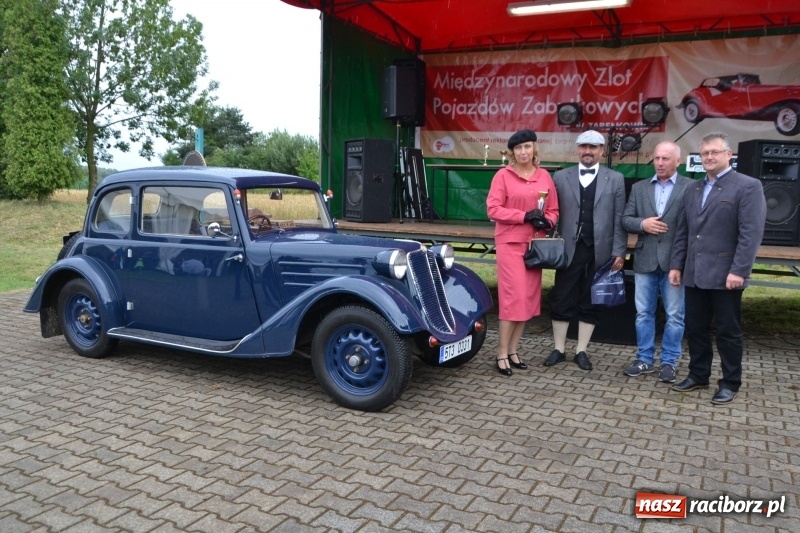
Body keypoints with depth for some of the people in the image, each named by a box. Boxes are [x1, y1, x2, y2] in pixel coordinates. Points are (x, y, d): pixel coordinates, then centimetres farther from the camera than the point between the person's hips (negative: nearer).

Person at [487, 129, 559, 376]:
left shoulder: (544, 176, 9)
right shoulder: (503, 175, -4)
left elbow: (553, 209, 13)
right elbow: (493, 209, -10)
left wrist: (547, 221, -10)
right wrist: (524, 216, -18)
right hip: (510, 243, -5)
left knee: (528, 297, 8)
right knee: (513, 297, -7)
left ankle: (513, 351, 19)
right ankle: (502, 354, 3)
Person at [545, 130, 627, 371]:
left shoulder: (615, 179, 6)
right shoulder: (561, 177, 7)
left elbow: (619, 219, 2)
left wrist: (619, 251, -4)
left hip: (599, 252, 0)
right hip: (569, 250, 0)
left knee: (591, 303, 8)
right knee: (561, 301, 5)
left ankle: (581, 351, 19)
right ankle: (559, 349, 18)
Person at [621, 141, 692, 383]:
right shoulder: (639, 188, 10)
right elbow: (625, 220, 8)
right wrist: (642, 224, -12)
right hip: (645, 260, 3)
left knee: (675, 316, 5)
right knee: (643, 313, 10)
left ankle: (669, 361, 17)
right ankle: (645, 359, 22)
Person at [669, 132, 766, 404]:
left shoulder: (748, 186, -5)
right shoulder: (692, 190, 16)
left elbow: (751, 233, -13)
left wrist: (739, 271, -19)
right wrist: (677, 265, 9)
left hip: (725, 274, -6)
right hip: (695, 274, 6)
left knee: (728, 331, 4)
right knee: (695, 328, 12)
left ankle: (730, 383, 17)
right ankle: (698, 375, 27)